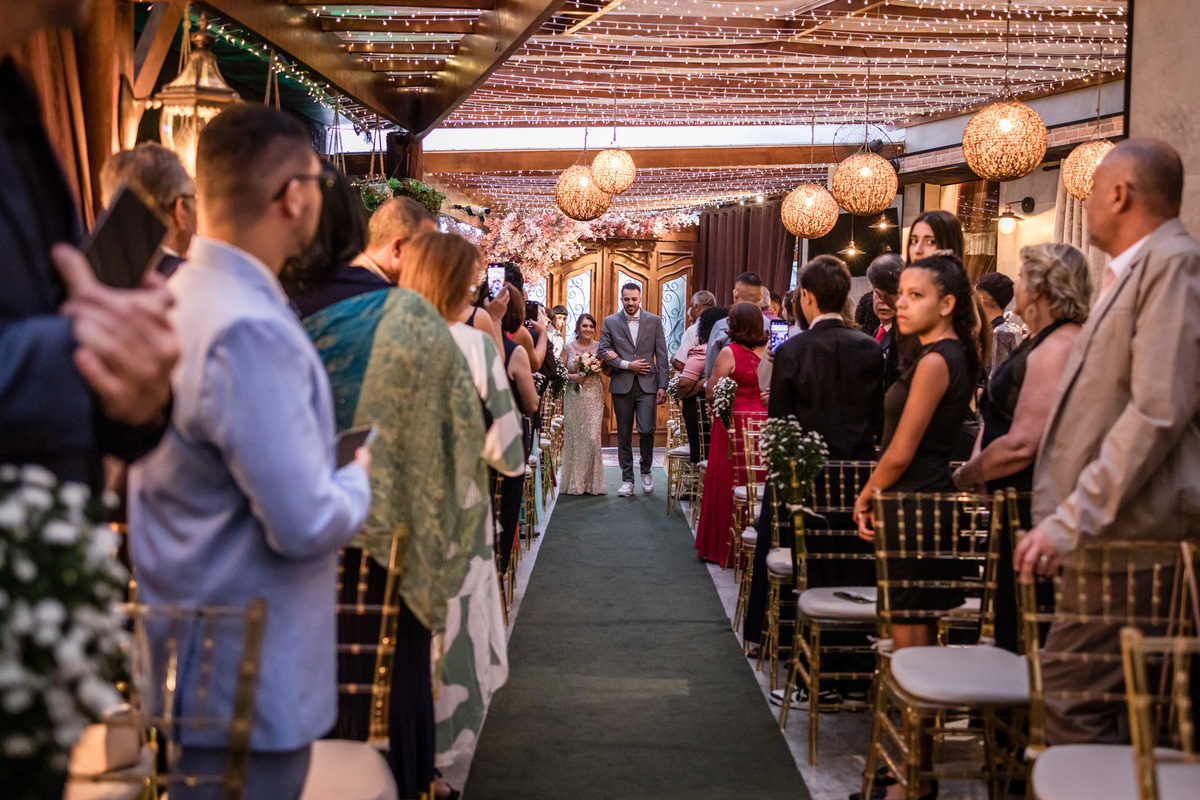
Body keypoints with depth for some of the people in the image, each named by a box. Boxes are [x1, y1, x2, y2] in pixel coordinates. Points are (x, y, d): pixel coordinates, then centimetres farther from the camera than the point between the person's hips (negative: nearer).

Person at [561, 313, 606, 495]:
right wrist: (572, 377, -13)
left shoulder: (598, 347, 6)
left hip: (594, 398, 0)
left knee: (592, 438, -7)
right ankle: (574, 482, 11)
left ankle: (591, 482, 2)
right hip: (574, 398, 0)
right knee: (574, 438, 1)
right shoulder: (568, 348, 4)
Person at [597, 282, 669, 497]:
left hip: (647, 384, -1)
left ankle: (646, 471, 15)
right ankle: (627, 480, 13)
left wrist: (663, 386, -1)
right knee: (624, 435, 4)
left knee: (646, 430, -10)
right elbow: (604, 352, 1)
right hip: (621, 385, 1)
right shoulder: (610, 322, 6)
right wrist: (628, 365, -9)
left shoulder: (654, 321, 7)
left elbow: (662, 355, 5)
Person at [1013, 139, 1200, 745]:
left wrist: (1074, 518, -21)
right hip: (1104, 524, 10)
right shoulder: (1129, 273, 22)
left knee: (1069, 696, -11)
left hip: (1128, 531, -10)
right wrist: (1067, 516, 21)